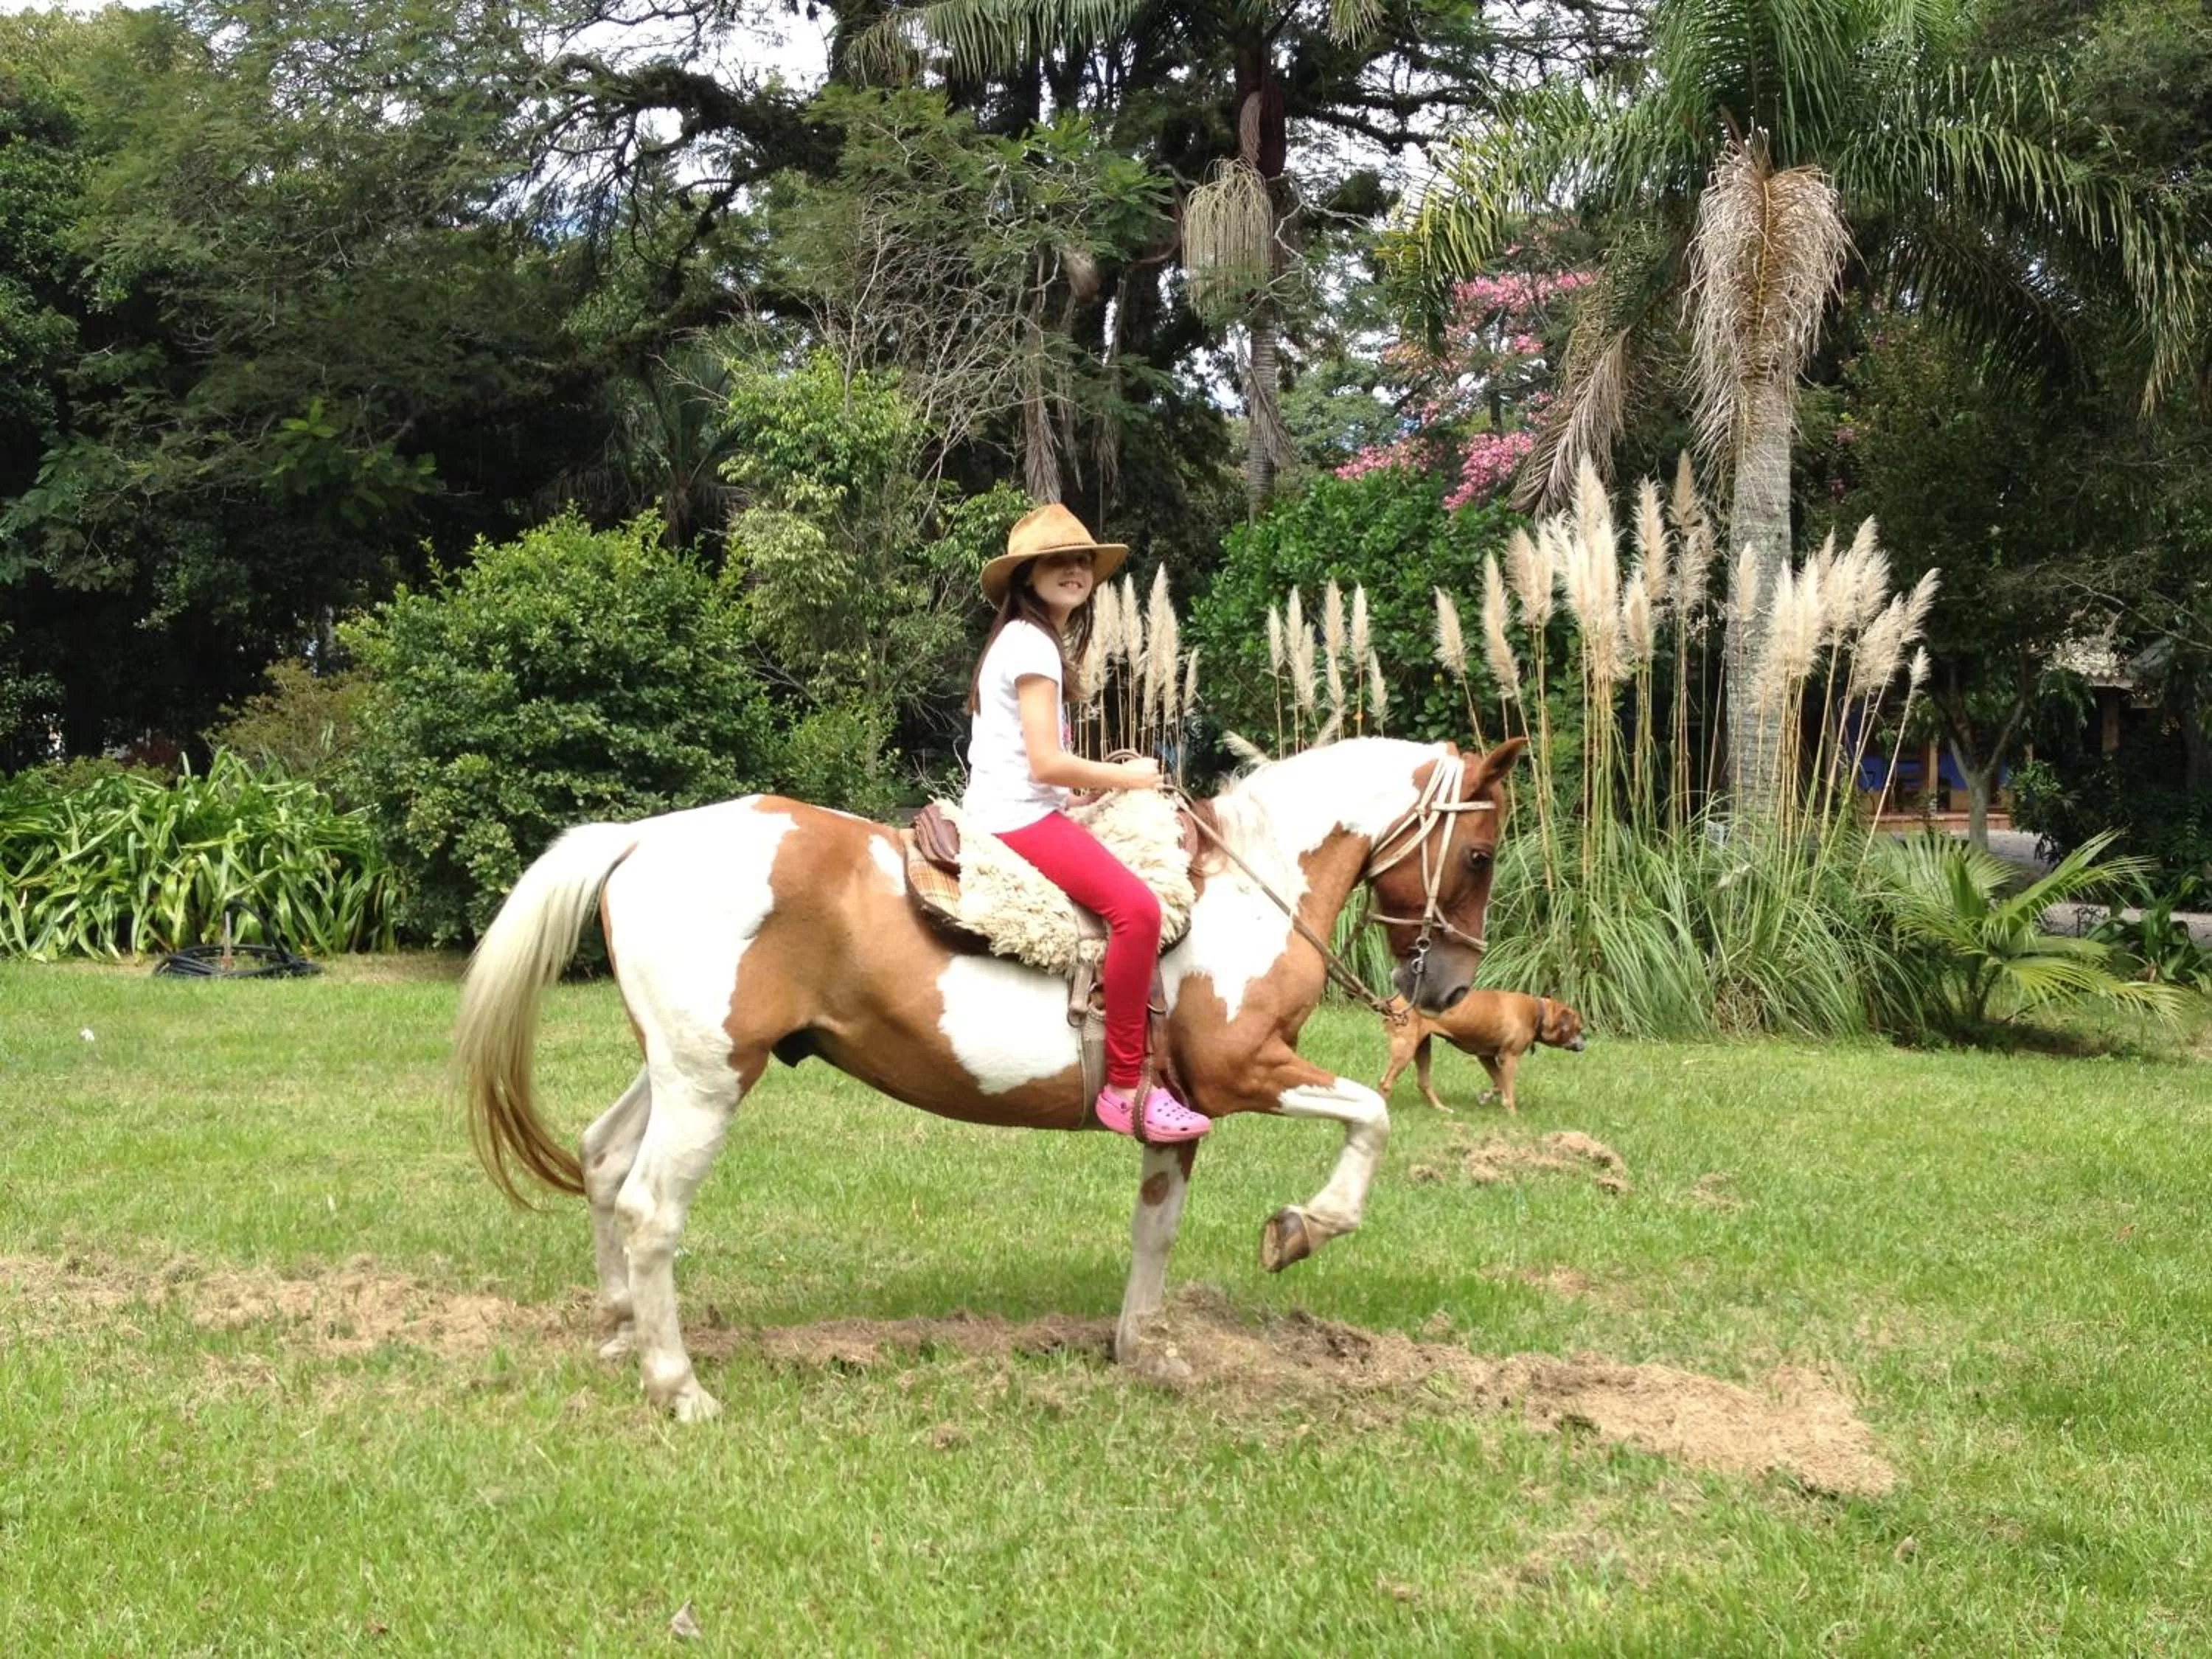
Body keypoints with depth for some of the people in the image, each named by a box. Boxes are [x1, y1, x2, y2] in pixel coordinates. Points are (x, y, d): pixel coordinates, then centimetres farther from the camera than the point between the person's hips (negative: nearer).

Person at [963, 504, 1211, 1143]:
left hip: (1014, 811, 11)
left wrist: (1110, 779, 11)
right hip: (1019, 815, -11)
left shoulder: (1031, 640, 20)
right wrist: (1127, 777, -7)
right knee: (1135, 907, -27)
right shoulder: (1032, 644, -11)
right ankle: (1125, 1088, -27)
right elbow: (1046, 763, -18)